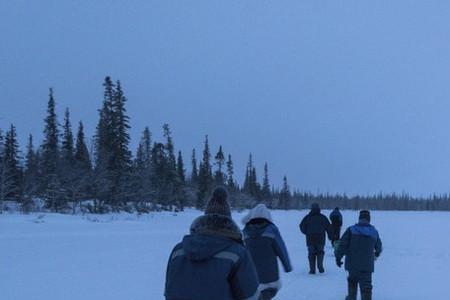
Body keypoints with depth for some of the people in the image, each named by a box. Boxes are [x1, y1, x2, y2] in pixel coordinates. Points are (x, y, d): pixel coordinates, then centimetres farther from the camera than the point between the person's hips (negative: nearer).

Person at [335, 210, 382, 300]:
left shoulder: (351, 230, -6)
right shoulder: (374, 232, 3)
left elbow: (342, 245, -9)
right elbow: (379, 247, 19)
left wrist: (338, 256, 2)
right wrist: (377, 254, 41)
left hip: (352, 263, 0)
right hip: (367, 265, 0)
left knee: (352, 280, 23)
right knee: (366, 285, 3)